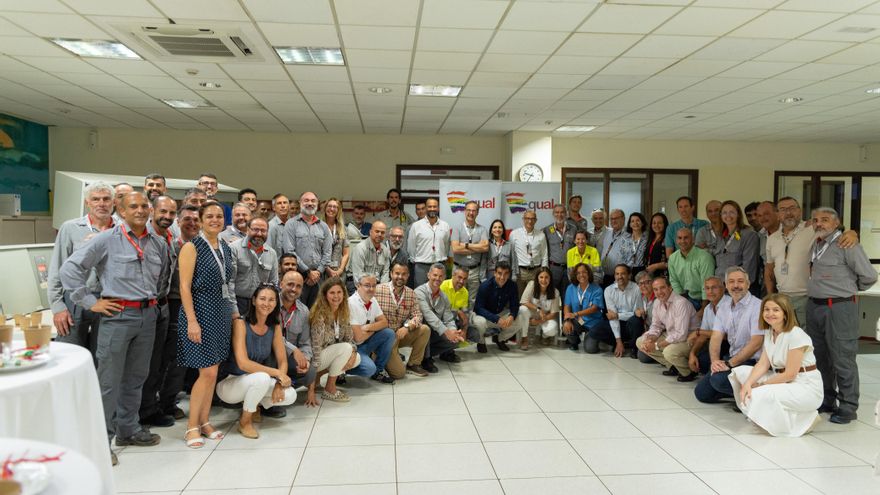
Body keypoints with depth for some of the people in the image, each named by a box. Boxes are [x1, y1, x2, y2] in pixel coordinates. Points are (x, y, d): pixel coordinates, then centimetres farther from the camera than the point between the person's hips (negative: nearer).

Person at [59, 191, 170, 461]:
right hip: (118, 315, -5)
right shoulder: (107, 240, -6)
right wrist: (90, 302, -8)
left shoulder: (158, 244, 10)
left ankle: (128, 430, 28)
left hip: (148, 315, 5)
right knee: (109, 381, -2)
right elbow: (70, 268, -7)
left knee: (136, 377, 15)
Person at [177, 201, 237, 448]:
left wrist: (234, 311, 11)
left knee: (213, 371, 10)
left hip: (222, 312, 7)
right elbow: (184, 286, -13)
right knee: (208, 372, -7)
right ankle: (192, 426, 8)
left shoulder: (225, 249, 11)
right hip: (201, 311, -7)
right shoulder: (192, 247, -9)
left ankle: (204, 421, 23)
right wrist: (191, 321, -18)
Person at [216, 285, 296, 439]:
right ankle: (244, 421, -10)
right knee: (262, 378, -35)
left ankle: (253, 405, 13)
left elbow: (282, 361, -1)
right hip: (229, 382, -6)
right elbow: (243, 363, -27)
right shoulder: (241, 324, -18)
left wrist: (279, 384, -19)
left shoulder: (275, 327, -1)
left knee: (289, 395, -17)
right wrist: (276, 373, -28)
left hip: (255, 383, 6)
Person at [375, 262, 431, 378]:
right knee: (399, 372, -18)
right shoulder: (378, 290, -12)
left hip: (401, 334, 6)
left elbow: (417, 315, -1)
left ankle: (413, 364, 2)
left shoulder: (411, 293, 5)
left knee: (425, 329, -16)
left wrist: (407, 327, -22)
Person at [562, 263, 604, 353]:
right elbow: (567, 306, -2)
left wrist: (575, 314, -30)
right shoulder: (571, 288, 3)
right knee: (566, 327, -31)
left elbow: (594, 308, -18)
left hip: (592, 323, -2)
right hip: (576, 321, 2)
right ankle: (574, 342, 8)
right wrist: (567, 320, -23)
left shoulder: (596, 290, -9)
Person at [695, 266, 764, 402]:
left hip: (752, 361, -7)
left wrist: (729, 363, -22)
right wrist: (715, 360, -18)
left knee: (719, 380, -31)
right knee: (701, 393, 2)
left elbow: (756, 343, -20)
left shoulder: (757, 306, -13)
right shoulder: (723, 307, 9)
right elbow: (716, 337, 2)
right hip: (731, 358, 7)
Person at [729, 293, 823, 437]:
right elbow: (763, 364, -2)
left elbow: (790, 374, -19)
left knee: (761, 395, -30)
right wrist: (748, 383, -19)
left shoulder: (796, 335, -19)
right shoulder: (769, 333, 6)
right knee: (741, 371, -4)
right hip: (782, 379, 8)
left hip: (807, 388, -8)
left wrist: (761, 385, -14)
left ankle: (805, 419, -7)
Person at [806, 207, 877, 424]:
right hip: (814, 306, 8)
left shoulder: (846, 244, -9)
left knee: (842, 360, -2)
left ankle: (848, 408, 7)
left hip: (839, 307, -8)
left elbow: (869, 276, -9)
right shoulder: (815, 245, 13)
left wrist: (850, 288, 6)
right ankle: (826, 401, 27)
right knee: (820, 357, 15)